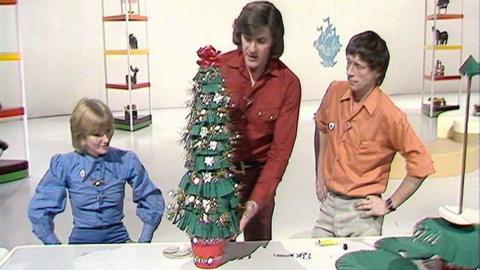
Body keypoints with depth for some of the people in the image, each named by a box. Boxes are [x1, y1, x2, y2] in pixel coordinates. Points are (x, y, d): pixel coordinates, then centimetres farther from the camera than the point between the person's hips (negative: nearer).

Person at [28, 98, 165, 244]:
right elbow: (39, 209, 0)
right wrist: (57, 247, -4)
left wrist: (143, 242, 1)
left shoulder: (126, 161, -1)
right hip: (81, 239, 0)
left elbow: (151, 199, 7)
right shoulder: (65, 165, -3)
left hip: (117, 237, 0)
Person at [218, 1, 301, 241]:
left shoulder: (288, 84, -11)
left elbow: (281, 148, -11)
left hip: (257, 173, 1)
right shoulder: (218, 67, -11)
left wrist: (257, 199, -20)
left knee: (259, 245, 15)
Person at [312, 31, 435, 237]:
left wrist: (390, 205, -8)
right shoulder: (335, 92, -3)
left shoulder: (389, 115, -18)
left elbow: (421, 165, -12)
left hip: (361, 212, -5)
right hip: (328, 203, 5)